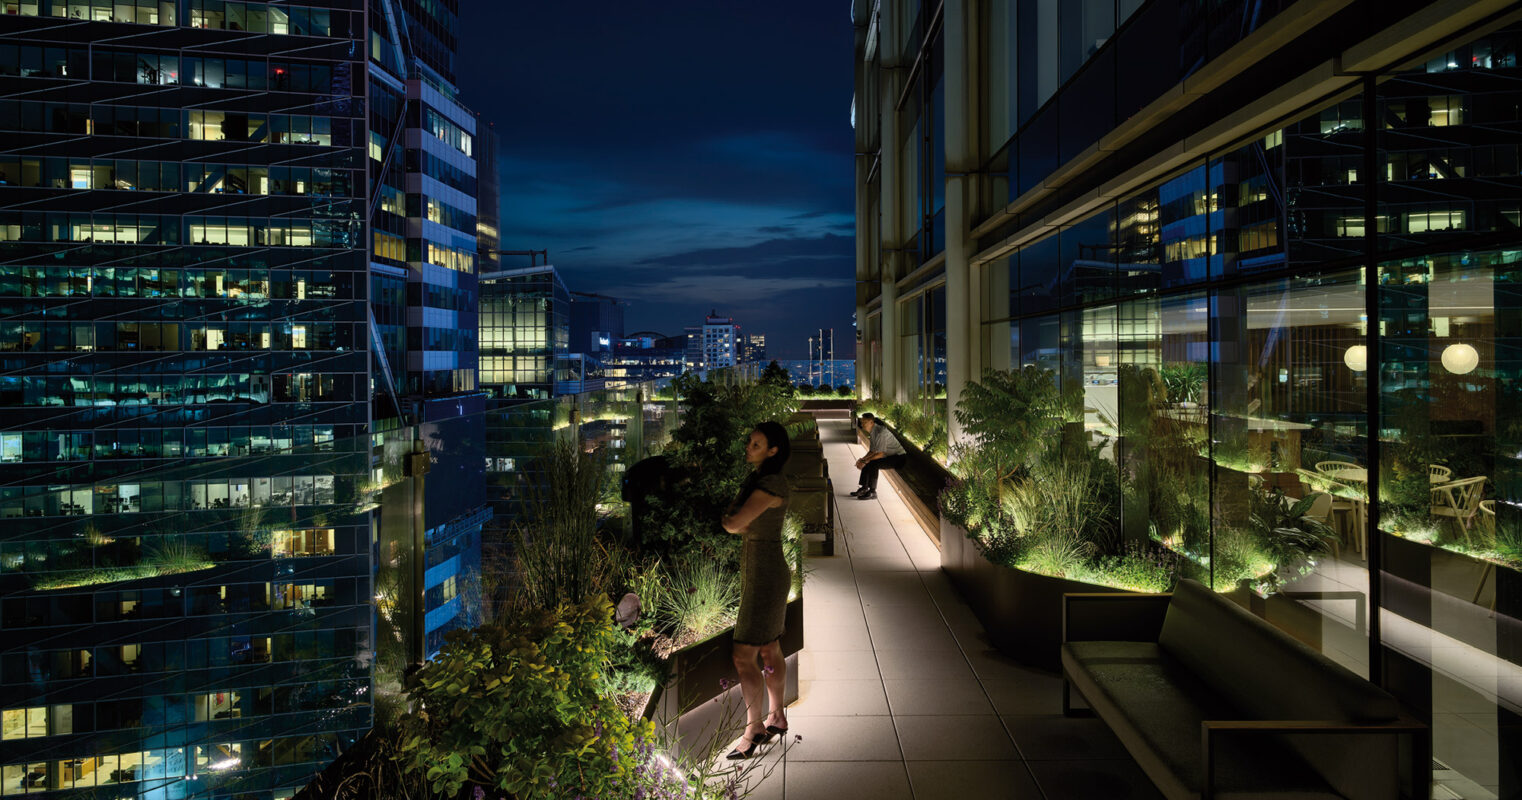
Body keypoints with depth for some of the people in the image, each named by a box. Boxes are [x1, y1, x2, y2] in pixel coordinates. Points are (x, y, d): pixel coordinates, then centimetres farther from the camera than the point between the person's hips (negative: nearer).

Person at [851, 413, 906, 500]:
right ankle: (864, 488, 4)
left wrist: (865, 461, -23)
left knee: (873, 464, -26)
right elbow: (872, 451, 13)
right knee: (866, 463, 2)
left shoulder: (881, 432, -24)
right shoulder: (872, 432, 6)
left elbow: (881, 454, -26)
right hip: (889, 456, 10)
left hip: (899, 458, -10)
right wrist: (863, 459, -4)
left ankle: (872, 492, -16)